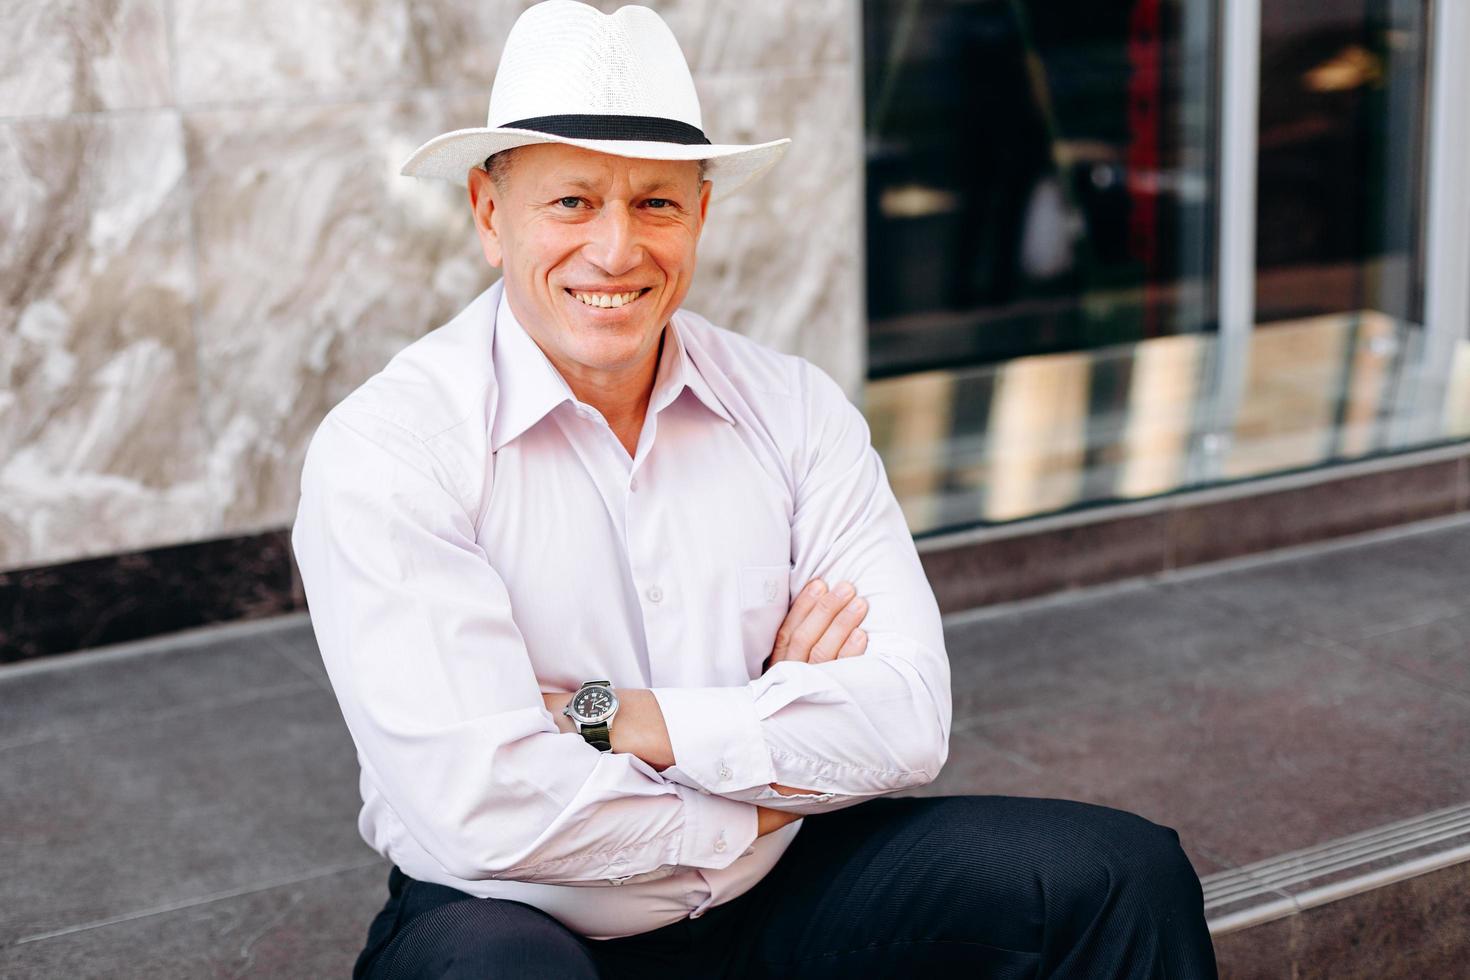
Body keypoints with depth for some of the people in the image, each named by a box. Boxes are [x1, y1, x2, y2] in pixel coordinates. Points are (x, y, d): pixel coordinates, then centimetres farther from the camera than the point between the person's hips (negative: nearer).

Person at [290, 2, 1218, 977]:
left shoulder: (796, 410, -1)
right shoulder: (383, 453, -13)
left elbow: (909, 721, -10)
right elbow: (487, 805, -23)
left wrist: (617, 717, -18)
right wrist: (781, 740, -11)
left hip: (776, 892, 4)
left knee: (1123, 877, -10)